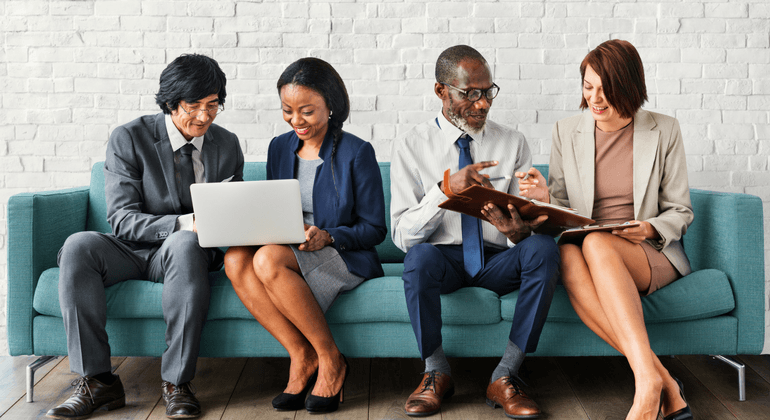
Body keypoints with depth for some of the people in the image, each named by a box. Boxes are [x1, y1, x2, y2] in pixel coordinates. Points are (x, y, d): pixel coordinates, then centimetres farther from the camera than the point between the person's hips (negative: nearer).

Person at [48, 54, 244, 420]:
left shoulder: (227, 145, 5)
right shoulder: (128, 139, -6)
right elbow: (122, 220, -14)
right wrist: (186, 221, -29)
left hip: (182, 251, 1)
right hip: (131, 250, 0)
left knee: (186, 244, -37)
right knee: (78, 246, -32)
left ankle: (176, 382, -32)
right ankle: (96, 380, -28)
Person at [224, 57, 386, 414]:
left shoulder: (357, 153, -5)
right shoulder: (279, 148, 11)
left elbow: (374, 229, -4)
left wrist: (327, 236, -21)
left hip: (343, 256, -5)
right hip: (288, 254, 5)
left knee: (268, 259, -34)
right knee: (235, 259, -28)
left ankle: (330, 359, -19)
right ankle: (301, 355, -20)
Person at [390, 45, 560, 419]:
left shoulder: (513, 143, 5)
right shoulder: (410, 147, -1)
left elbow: (527, 223, 0)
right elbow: (402, 235, -9)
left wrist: (517, 231, -27)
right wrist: (444, 189, -26)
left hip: (498, 261, 2)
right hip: (443, 259, -2)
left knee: (543, 248, -30)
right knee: (420, 256, -36)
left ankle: (504, 377, -20)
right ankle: (436, 372, -12)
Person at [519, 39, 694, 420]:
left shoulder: (664, 131, 4)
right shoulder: (566, 132, 9)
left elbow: (680, 211, 8)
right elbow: (562, 211, 13)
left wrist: (650, 229, -14)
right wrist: (545, 197, -10)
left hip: (653, 254, -2)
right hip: (587, 251, 2)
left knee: (595, 243, -37)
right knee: (567, 254, -36)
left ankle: (647, 379, -44)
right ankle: (661, 383, -40)